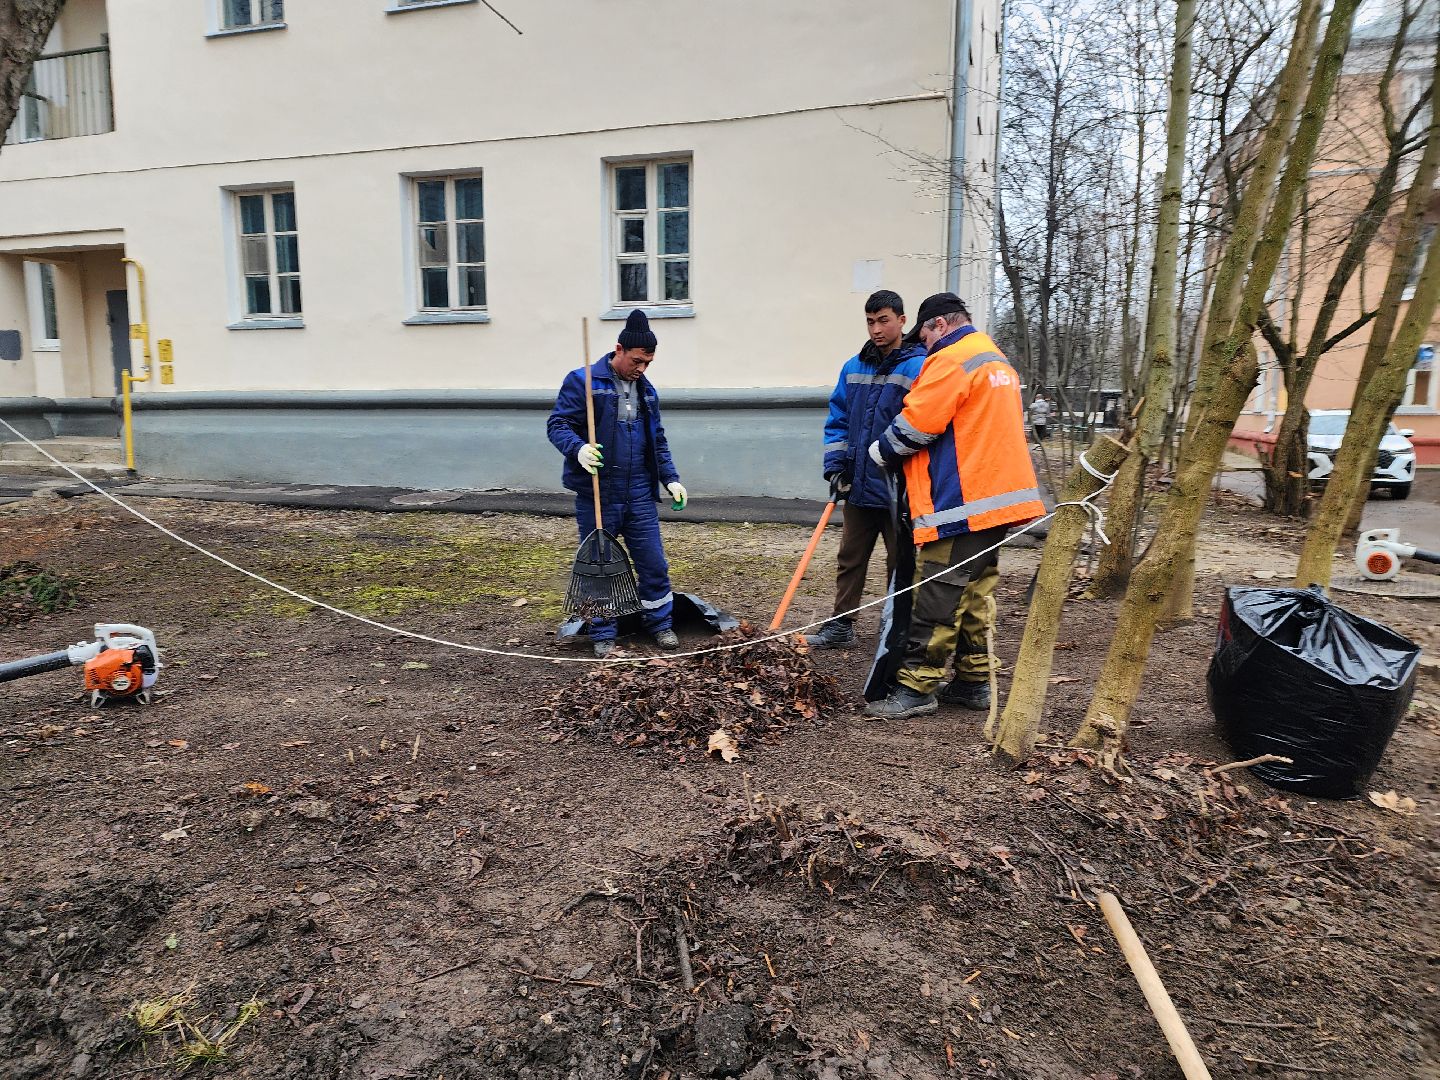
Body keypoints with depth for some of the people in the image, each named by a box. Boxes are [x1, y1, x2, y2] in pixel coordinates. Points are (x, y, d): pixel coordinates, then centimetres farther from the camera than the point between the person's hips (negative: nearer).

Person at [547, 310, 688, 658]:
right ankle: (603, 635, 20)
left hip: (639, 495, 5)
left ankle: (659, 624, 26)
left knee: (654, 564, 7)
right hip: (596, 495, -4)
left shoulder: (647, 390, 13)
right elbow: (557, 424, -8)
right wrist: (578, 448, -28)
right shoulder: (583, 381, -6)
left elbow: (658, 441, 19)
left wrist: (670, 479, 9)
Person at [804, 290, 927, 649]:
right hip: (858, 485, 6)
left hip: (898, 489, -5)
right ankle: (841, 626, 24)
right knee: (850, 559, 13)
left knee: (900, 564, 9)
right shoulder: (853, 368, 8)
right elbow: (838, 420, 11)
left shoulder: (919, 368, -10)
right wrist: (836, 465, 1)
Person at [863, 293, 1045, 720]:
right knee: (976, 596, 13)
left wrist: (879, 453, 4)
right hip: (997, 497, 10)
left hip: (959, 502, -10)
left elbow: (914, 426, -14)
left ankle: (916, 688, -3)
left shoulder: (950, 361, -10)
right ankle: (974, 681, 19)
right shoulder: (999, 362, 21)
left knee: (937, 599, -7)